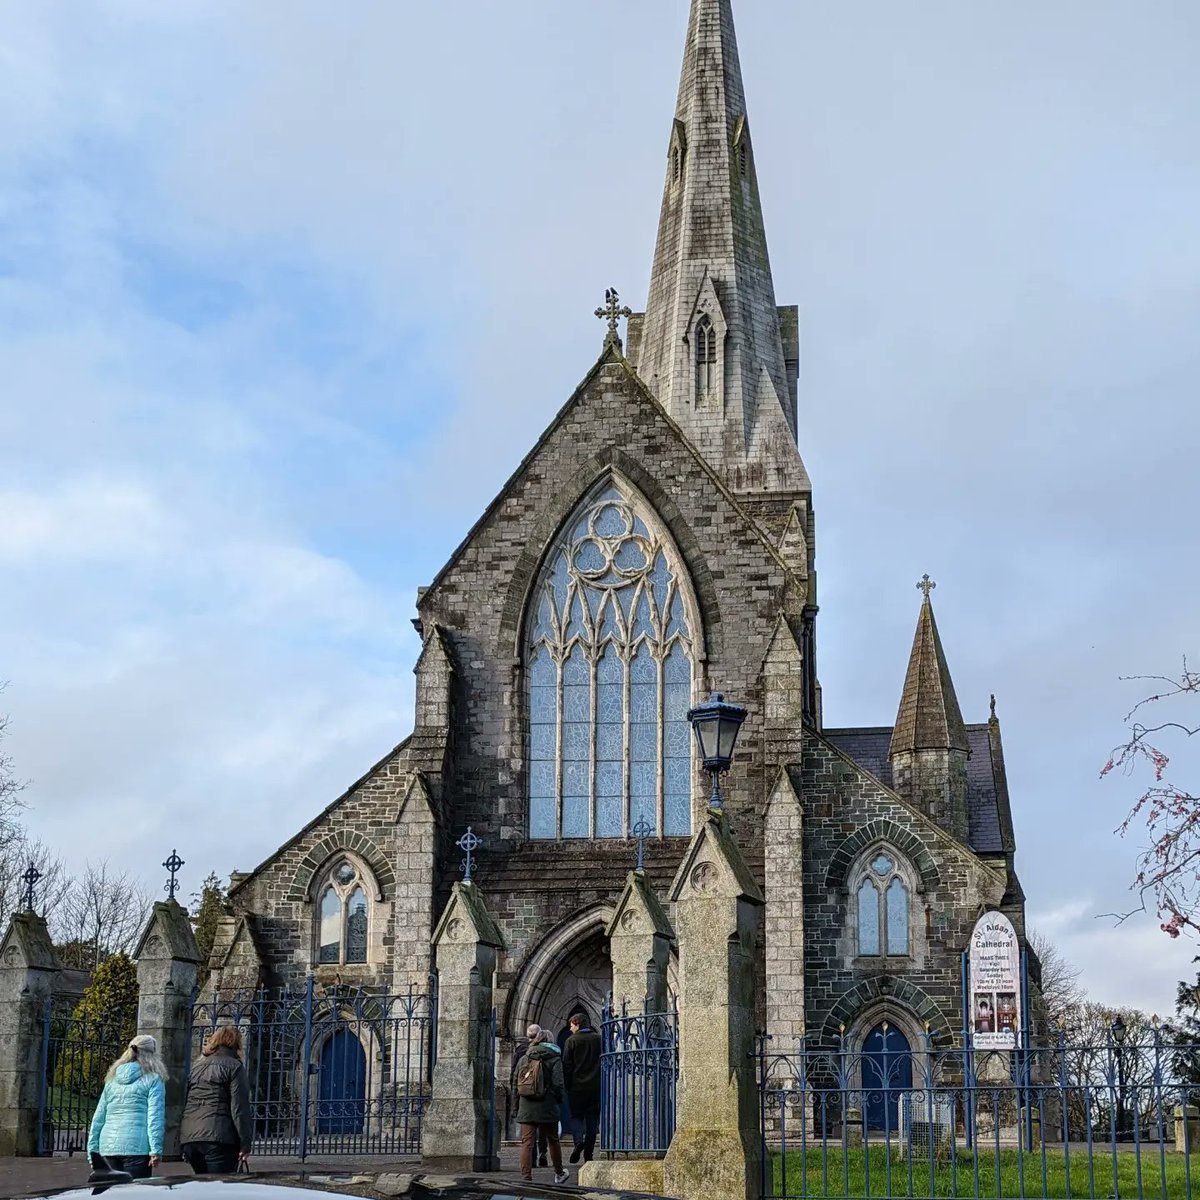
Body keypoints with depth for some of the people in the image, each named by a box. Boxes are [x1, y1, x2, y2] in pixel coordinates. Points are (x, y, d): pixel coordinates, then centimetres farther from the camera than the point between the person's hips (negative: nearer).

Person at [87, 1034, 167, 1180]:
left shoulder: (112, 1079, 18)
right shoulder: (153, 1079, 1)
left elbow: (98, 1117, 18)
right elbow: (155, 1116, -9)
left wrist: (92, 1149, 21)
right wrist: (156, 1150, -12)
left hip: (109, 1146, 5)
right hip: (136, 1146, -5)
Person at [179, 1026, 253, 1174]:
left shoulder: (198, 1065, 20)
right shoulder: (234, 1066, 0)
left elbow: (186, 1103, 20)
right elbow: (240, 1108, -7)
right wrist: (245, 1144, -7)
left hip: (189, 1138, 6)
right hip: (219, 1137, -6)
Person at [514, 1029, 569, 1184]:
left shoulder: (524, 1059, 10)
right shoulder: (554, 1059, -2)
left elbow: (516, 1083, 11)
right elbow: (558, 1084, -11)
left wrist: (517, 1106, 17)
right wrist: (559, 1099, 8)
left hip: (526, 1107, 2)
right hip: (546, 1107, -2)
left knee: (527, 1142, 0)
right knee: (553, 1140, 15)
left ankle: (526, 1177, -9)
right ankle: (559, 1174, 30)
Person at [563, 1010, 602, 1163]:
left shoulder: (572, 1041, -5)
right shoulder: (599, 1039, 3)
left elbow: (567, 1065, -5)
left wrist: (567, 1085, 2)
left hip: (577, 1086, -2)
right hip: (595, 1086, 2)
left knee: (576, 1116, 10)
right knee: (592, 1119, 8)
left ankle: (579, 1140, -18)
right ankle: (588, 1154, 7)